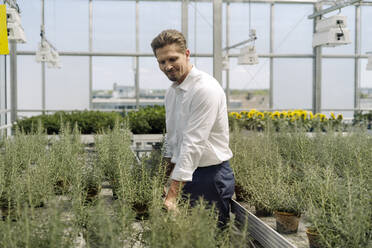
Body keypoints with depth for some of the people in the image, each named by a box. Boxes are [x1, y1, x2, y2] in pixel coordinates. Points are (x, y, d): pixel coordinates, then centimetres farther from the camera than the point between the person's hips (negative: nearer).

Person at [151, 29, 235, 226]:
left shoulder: (205, 89, -19)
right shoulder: (171, 92, 11)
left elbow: (194, 144, -25)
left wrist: (172, 196, -28)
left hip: (211, 175, -8)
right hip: (184, 174, 8)